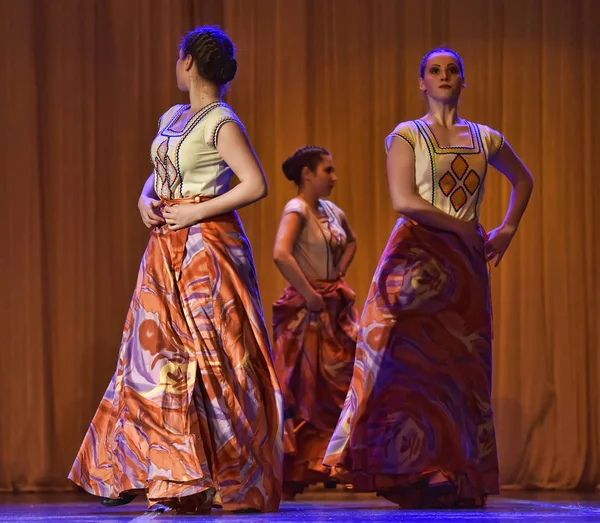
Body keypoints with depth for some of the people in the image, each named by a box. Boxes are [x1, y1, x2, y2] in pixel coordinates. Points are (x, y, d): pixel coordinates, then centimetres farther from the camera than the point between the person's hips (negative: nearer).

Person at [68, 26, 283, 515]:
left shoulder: (221, 122, -9)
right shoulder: (172, 118, 15)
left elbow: (256, 184, -17)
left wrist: (194, 213, -15)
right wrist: (146, 200, 3)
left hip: (207, 243, -8)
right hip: (166, 249, 8)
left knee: (212, 360, -8)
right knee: (155, 355, 7)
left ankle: (232, 483, -3)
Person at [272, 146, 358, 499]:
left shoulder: (333, 211, 12)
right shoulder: (297, 209, -11)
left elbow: (351, 242, 33)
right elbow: (281, 254, -27)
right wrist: (309, 294, -21)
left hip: (336, 308, 8)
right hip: (307, 311, -8)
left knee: (337, 387, 6)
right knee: (303, 391, -5)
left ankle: (331, 465, 14)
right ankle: (293, 474, 1)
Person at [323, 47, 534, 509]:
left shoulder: (486, 139, 14)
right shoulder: (407, 135, 3)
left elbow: (523, 180, 31)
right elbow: (404, 200, -9)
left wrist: (508, 228, 19)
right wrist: (459, 226, -10)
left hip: (466, 262, 3)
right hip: (417, 255, -3)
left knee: (463, 366, -1)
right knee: (413, 359, -11)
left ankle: (459, 481, 1)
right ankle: (414, 476, -11)